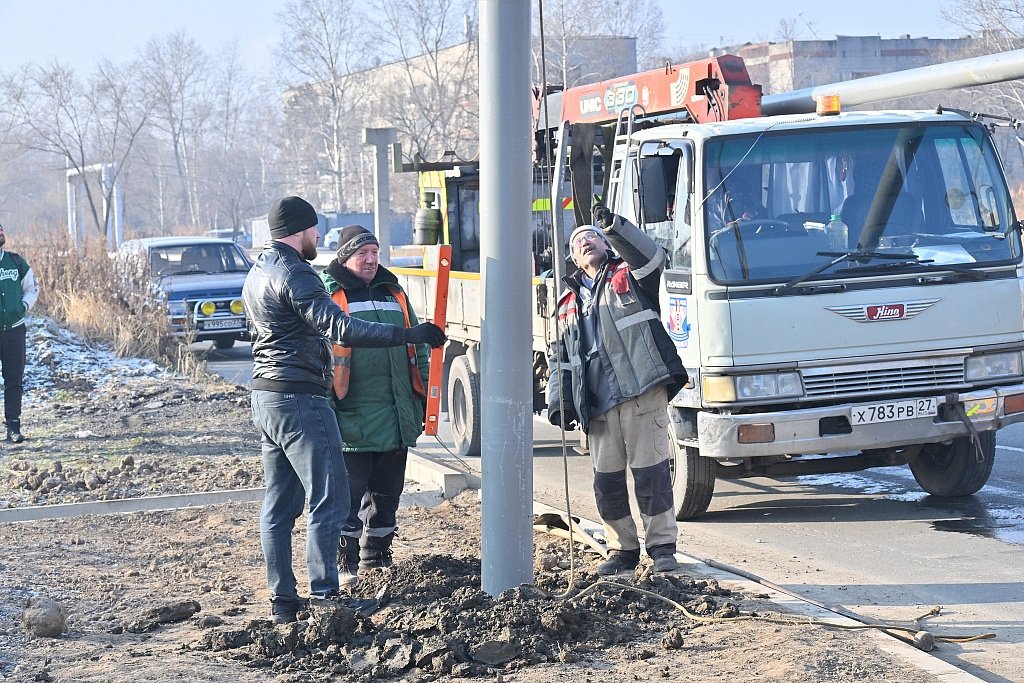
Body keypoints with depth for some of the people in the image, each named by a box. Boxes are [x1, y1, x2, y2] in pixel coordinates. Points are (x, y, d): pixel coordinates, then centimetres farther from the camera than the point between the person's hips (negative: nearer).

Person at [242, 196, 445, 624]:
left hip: (265, 396, 10)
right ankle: (324, 596, -6)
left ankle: (282, 600, 14)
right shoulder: (295, 275, -16)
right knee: (328, 501, -6)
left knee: (279, 504, 11)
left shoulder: (257, 274, 16)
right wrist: (409, 335, -27)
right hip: (300, 400, -10)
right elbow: (340, 329, -26)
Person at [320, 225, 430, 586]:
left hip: (396, 418, 6)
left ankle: (376, 555, 26)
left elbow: (416, 347, 23)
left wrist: (424, 393, 18)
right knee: (349, 492, -4)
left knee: (386, 491, 13)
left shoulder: (393, 293, 17)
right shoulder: (329, 295, -3)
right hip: (352, 418, -6)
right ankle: (345, 561, 4)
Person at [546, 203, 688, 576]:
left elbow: (653, 257, -13)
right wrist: (558, 401, 11)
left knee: (651, 471, -5)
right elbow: (560, 358, 23)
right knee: (606, 479, 5)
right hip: (597, 404, 5)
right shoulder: (570, 302, 23)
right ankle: (622, 549, 16)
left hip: (642, 392, -5)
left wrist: (614, 226, -22)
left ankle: (662, 546, 4)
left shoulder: (630, 277, 10)